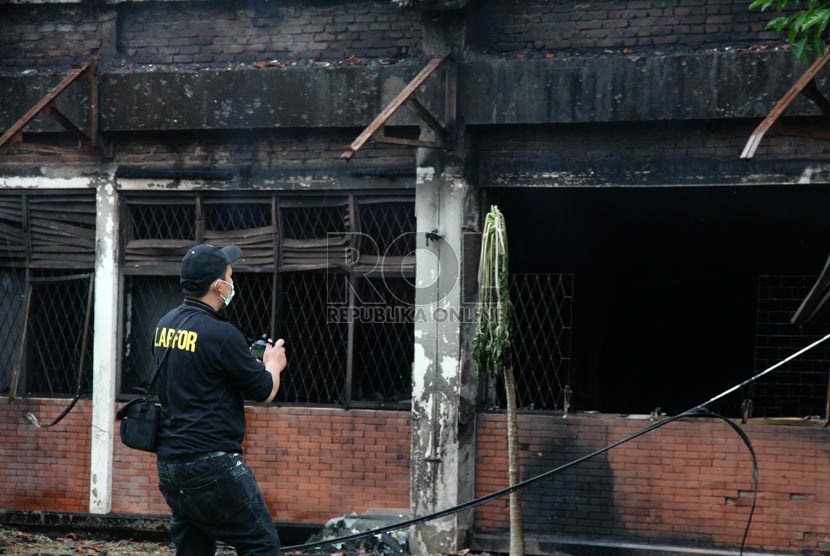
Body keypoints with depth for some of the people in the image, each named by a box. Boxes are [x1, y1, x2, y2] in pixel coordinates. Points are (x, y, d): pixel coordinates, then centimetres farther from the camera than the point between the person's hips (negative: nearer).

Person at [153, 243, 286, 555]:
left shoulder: (165, 326, 8)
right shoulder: (220, 334, -16)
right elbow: (265, 392, -7)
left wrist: (251, 362, 22)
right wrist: (273, 364, 14)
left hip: (169, 461, 8)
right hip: (212, 465, -8)